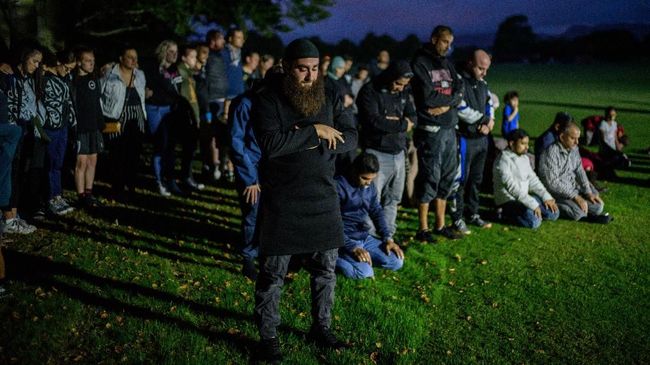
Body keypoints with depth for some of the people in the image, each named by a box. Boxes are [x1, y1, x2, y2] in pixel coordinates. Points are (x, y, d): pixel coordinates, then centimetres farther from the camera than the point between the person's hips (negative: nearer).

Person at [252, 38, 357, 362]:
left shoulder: (330, 98, 4)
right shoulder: (267, 100, -10)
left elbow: (350, 139, -2)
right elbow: (270, 144, -25)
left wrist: (315, 143, -18)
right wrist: (315, 131, -21)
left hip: (323, 197, 5)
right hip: (281, 200, -4)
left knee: (325, 268, 15)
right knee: (273, 271, 6)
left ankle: (321, 327, 34)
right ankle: (268, 335, 23)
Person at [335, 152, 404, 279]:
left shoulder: (369, 186, 6)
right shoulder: (338, 186, -18)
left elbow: (377, 212, 15)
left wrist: (388, 238, 0)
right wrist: (353, 248, -27)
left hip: (364, 237, 7)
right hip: (345, 240, -7)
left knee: (397, 262, -6)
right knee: (364, 272, -28)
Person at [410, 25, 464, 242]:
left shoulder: (447, 64, 18)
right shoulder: (420, 63, -5)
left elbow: (459, 92, 7)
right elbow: (427, 96, -15)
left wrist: (445, 105, -11)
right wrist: (450, 98, -2)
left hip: (450, 129, 7)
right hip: (430, 130, -7)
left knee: (447, 178, 10)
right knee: (429, 177, -4)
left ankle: (440, 225, 20)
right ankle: (423, 229, 4)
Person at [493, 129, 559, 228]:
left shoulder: (524, 158, 9)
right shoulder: (503, 160, -17)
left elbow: (532, 179, 12)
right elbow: (511, 186, -25)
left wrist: (546, 197, -3)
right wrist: (532, 204, -29)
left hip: (525, 197, 9)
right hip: (508, 200, -9)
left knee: (553, 213, 0)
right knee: (534, 221, -28)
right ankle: (506, 214, -5)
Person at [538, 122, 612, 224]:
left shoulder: (574, 148, 4)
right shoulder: (551, 152, -21)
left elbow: (579, 171, 10)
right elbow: (552, 182, -24)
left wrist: (589, 192, -3)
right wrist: (576, 196, -24)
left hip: (573, 188, 8)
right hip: (556, 192, -8)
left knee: (598, 206, -8)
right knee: (578, 212, -28)